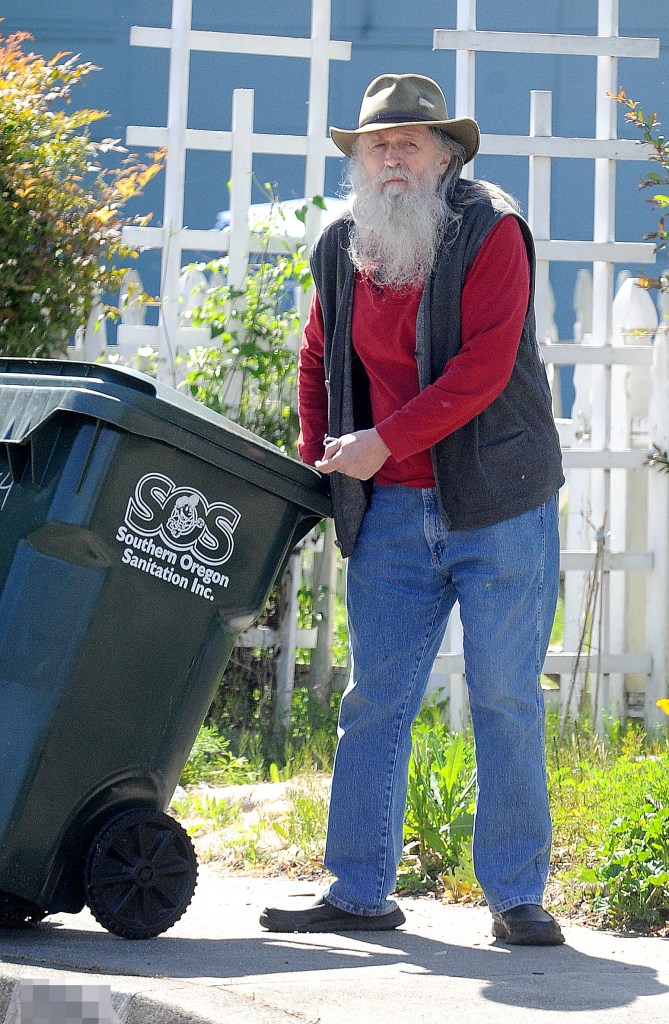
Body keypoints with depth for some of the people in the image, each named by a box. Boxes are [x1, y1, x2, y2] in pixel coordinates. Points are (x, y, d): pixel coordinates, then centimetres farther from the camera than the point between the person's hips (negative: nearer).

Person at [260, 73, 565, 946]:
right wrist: (319, 464, 8)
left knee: (506, 700, -2)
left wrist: (385, 441, -20)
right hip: (391, 511, 5)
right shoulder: (341, 250, 8)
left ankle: (517, 897, 5)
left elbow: (484, 368, -18)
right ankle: (360, 891, 12)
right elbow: (319, 363, 21)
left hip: (495, 504, -5)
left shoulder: (491, 233, -9)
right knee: (374, 701, 5)